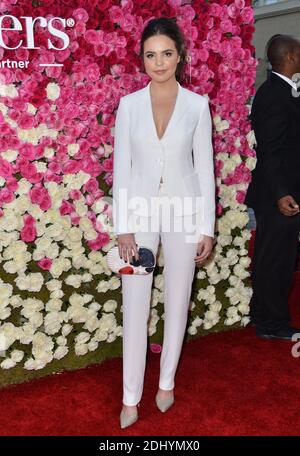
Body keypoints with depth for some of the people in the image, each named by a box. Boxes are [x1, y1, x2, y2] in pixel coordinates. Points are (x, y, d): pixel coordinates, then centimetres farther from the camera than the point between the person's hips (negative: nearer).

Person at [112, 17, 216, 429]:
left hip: (182, 212, 0)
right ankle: (131, 398, 16)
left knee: (177, 302, 10)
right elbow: (121, 167, -1)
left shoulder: (197, 104, -2)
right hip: (140, 212, 0)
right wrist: (122, 227, -7)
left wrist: (207, 228, -3)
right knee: (135, 307, 2)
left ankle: (167, 381, 31)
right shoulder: (129, 104, -1)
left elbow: (204, 168, 0)